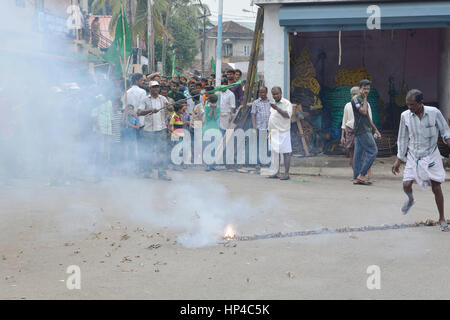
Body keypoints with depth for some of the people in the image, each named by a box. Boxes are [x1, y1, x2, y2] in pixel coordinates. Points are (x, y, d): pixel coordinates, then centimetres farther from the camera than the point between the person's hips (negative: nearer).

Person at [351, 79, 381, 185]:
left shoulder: (363, 100, 21)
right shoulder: (356, 99, -8)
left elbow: (367, 117, 26)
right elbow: (363, 111, -20)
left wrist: (375, 129, 24)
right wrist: (365, 99, -8)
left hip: (365, 130, 9)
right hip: (362, 131, -9)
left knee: (359, 154, 6)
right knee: (373, 151, -11)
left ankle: (356, 178, 6)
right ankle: (362, 175, -10)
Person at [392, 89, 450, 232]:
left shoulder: (434, 113, -14)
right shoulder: (405, 116, -7)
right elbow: (403, 139, 3)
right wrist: (398, 160, 6)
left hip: (431, 155, -2)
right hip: (413, 156, 2)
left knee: (436, 187, -4)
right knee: (407, 184, -8)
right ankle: (410, 200, 29)